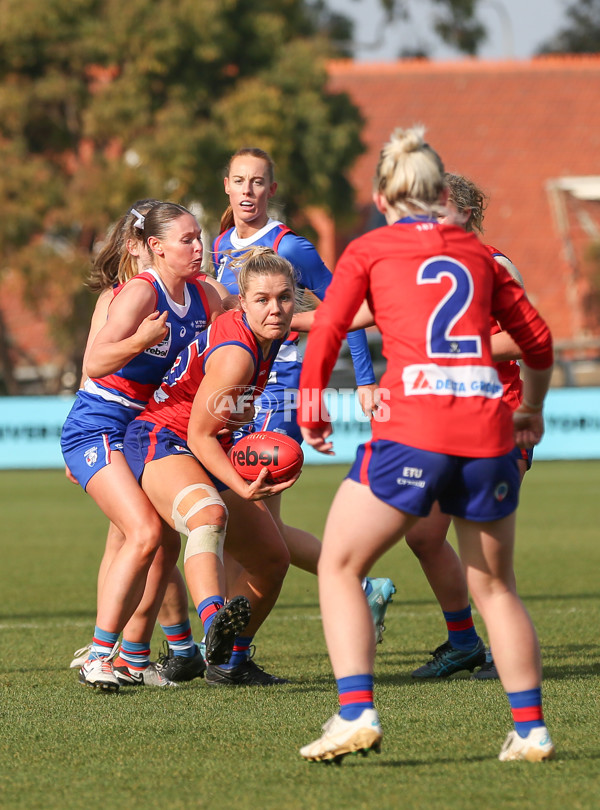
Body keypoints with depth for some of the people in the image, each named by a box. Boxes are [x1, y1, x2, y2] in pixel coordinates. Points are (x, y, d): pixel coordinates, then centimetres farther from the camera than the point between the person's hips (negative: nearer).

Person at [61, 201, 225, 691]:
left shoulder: (205, 297, 4)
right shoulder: (140, 293, -19)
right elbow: (94, 365, -27)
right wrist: (140, 340, -42)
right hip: (99, 426, -8)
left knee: (168, 542, 6)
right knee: (145, 532, -23)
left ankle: (134, 657, 19)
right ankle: (98, 658, -21)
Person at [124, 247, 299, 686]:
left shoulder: (268, 335, -1)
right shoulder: (235, 353, -27)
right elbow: (199, 435, -22)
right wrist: (244, 489, -32)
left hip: (210, 455, 10)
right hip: (162, 440, -10)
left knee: (272, 558, 11)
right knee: (210, 515, -42)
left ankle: (232, 664, 28)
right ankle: (214, 629, -66)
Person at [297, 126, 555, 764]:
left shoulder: (369, 250, 11)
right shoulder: (477, 253, 21)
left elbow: (325, 334, 3)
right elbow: (537, 340, 27)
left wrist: (311, 413, 18)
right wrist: (532, 412, 43)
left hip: (413, 424, -4)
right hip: (487, 427, 4)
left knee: (339, 567, 6)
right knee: (494, 585, 17)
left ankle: (356, 712, -8)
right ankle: (531, 728, 13)